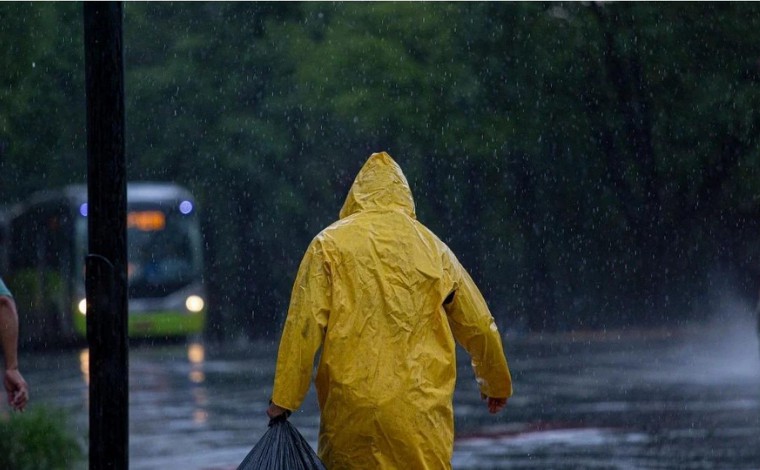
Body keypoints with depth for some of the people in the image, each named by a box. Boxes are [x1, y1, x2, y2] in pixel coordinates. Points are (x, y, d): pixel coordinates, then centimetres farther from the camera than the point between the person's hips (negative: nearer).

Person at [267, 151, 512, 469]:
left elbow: (303, 325, -6)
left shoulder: (329, 244, 3)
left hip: (350, 409, -1)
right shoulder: (433, 248, 9)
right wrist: (497, 383, 32)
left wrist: (284, 398, -2)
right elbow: (478, 326, 16)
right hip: (421, 410, 1)